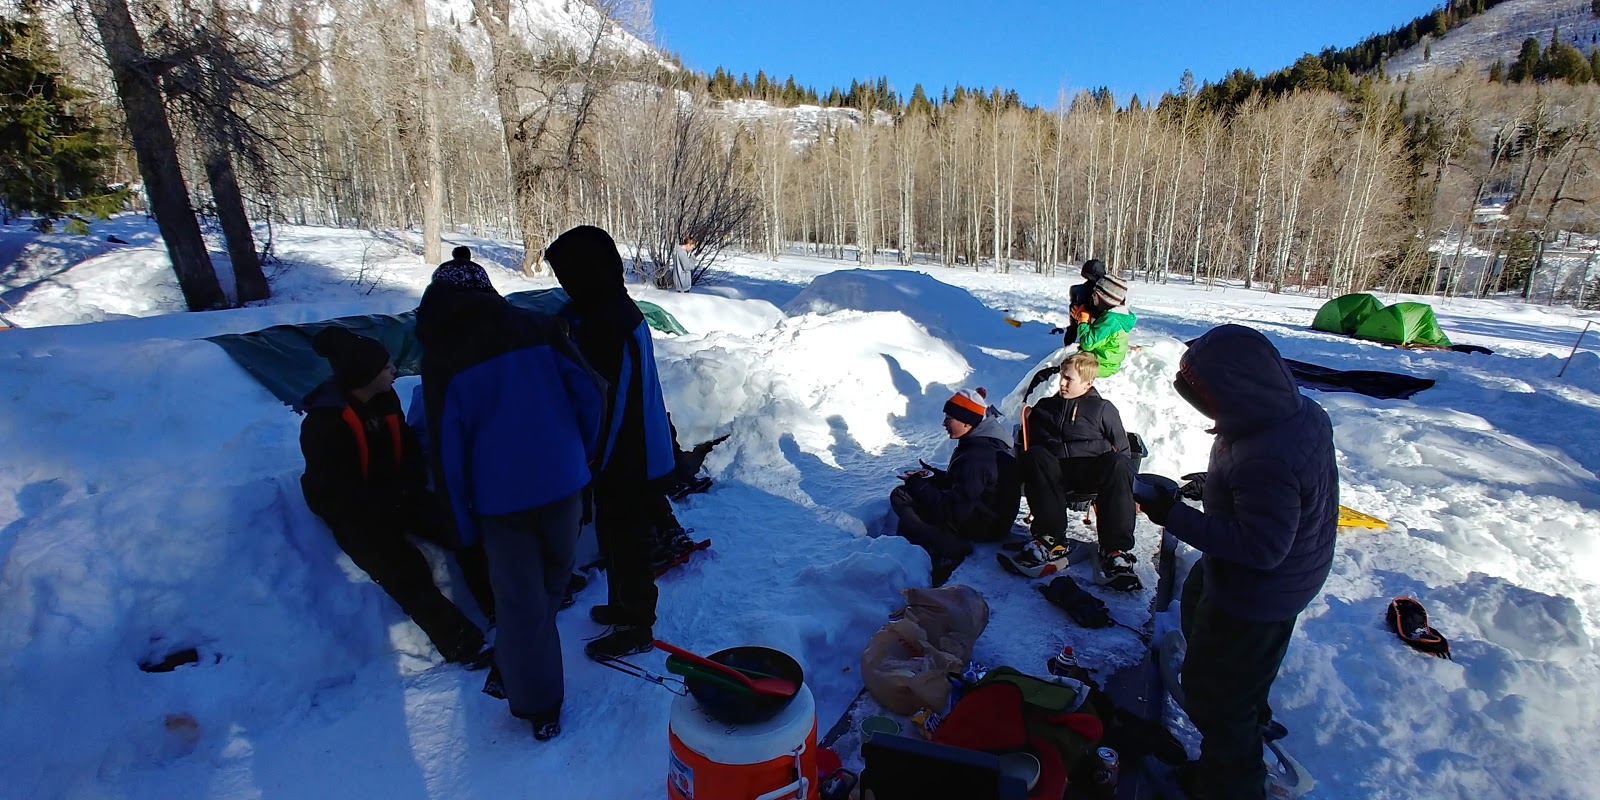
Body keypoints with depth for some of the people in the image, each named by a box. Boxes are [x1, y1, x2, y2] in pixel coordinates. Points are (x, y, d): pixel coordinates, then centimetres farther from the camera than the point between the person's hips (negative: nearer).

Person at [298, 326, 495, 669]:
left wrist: (412, 490, -5)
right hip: (354, 514, -6)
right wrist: (393, 507, -20)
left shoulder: (385, 399, -2)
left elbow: (408, 447, 9)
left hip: (395, 498, 6)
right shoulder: (323, 423, -20)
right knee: (407, 573, -20)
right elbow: (337, 491, -20)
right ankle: (463, 644, -12)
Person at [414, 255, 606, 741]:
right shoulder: (537, 328, -1)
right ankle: (518, 668, 43)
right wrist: (582, 453, 10)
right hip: (561, 482, 2)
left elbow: (447, 445, -5)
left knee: (521, 600, 10)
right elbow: (589, 392, -4)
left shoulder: (440, 355, -5)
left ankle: (538, 705, 22)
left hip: (497, 497, -2)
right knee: (554, 577, 25)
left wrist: (463, 520, 4)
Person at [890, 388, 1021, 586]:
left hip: (980, 527, -10)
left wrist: (918, 485, -19)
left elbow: (955, 510, -29)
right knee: (901, 495, 8)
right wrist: (932, 476, -1)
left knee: (901, 497, -13)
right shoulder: (980, 444, 2)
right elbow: (957, 482, 15)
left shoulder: (976, 458, -28)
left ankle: (949, 549, -15)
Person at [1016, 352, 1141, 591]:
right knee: (1034, 456, -32)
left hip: (1093, 472, -1)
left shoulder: (1103, 409, 19)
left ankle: (1115, 551, -34)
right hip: (1057, 472, 1)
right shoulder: (1045, 408, 24)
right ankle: (1051, 539, -32)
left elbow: (1122, 450, 16)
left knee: (1117, 464, -34)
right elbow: (1037, 445, 15)